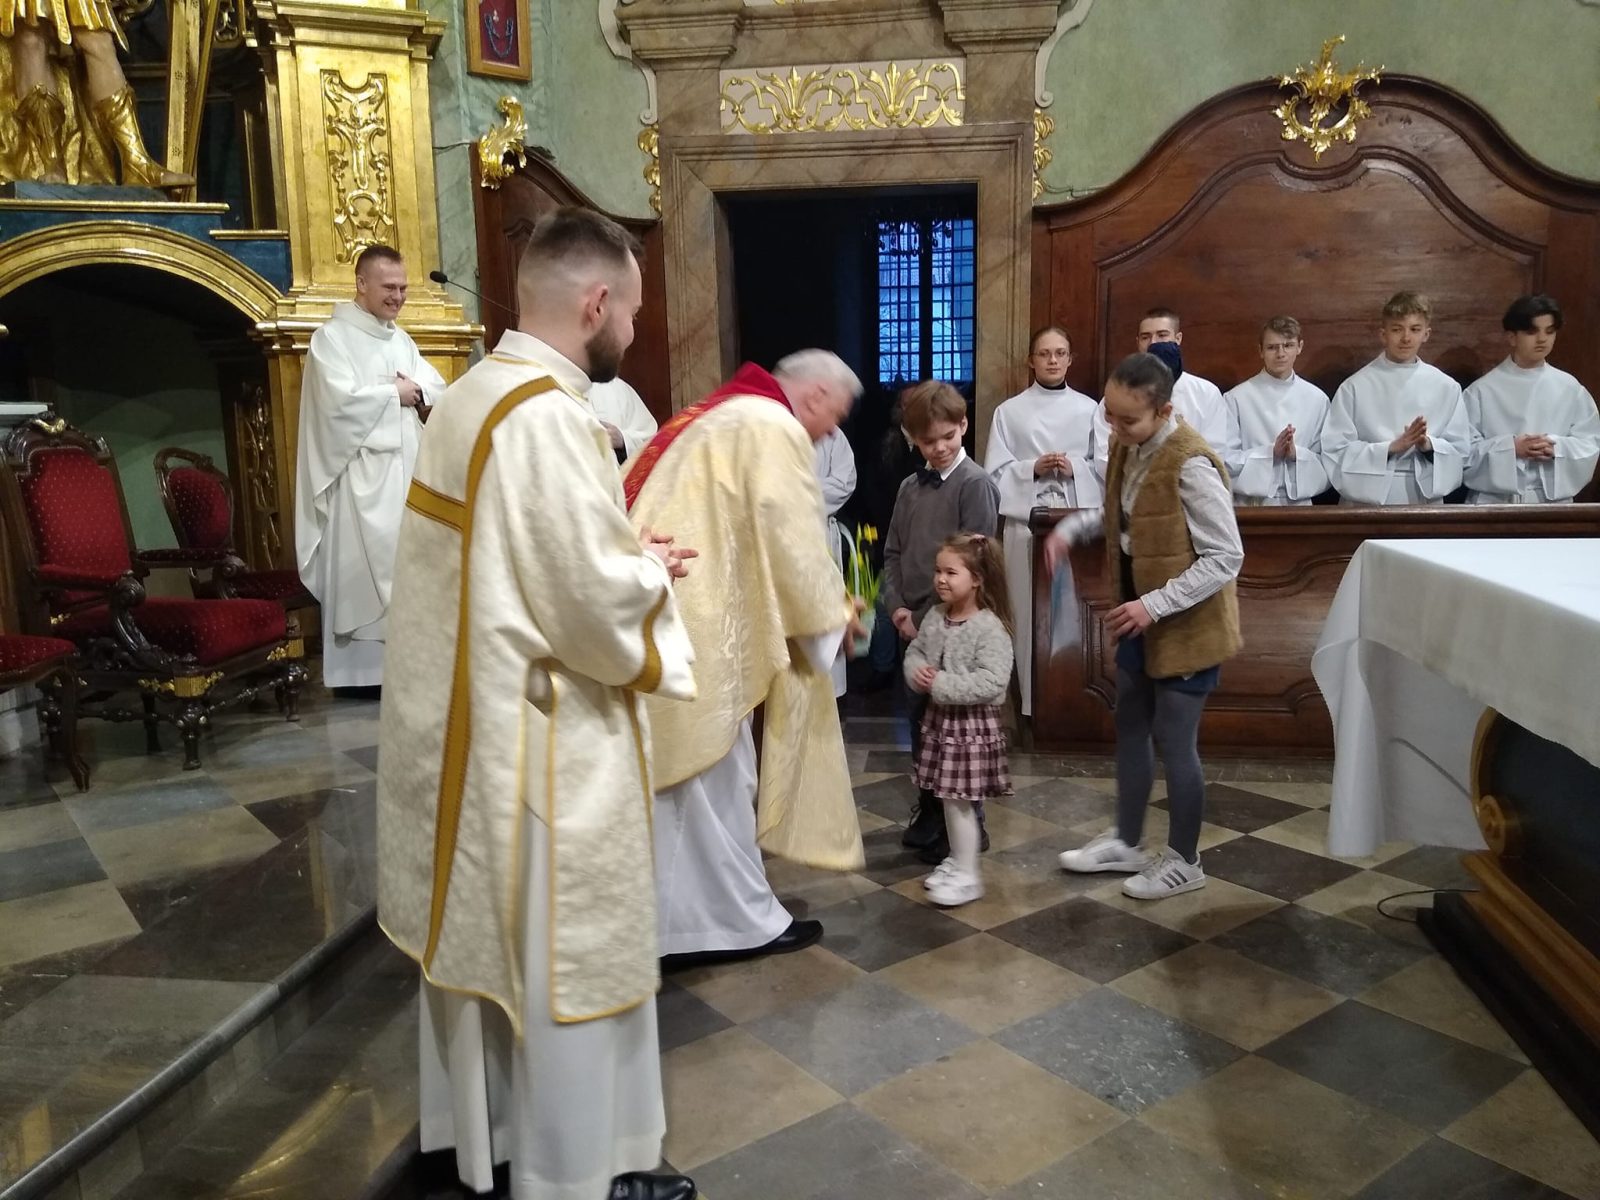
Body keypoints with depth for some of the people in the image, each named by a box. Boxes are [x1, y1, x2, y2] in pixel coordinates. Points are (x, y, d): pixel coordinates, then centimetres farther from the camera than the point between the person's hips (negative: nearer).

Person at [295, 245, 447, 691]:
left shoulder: (402, 339, 17)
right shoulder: (332, 337, -5)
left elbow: (439, 391, 13)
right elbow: (341, 400, -18)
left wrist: (418, 393, -9)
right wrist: (395, 394, -7)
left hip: (406, 468, 7)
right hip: (361, 474, -7)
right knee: (363, 566, -7)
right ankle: (361, 667, -2)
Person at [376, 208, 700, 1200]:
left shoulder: (475, 396, 8)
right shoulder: (549, 418, -23)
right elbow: (601, 611, -25)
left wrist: (624, 553, 9)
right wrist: (652, 568, -5)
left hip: (472, 729, 10)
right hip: (542, 748, -10)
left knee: (493, 949, 23)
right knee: (564, 968, 8)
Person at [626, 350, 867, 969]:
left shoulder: (724, 414, 22)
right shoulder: (772, 426, -8)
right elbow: (791, 537, -12)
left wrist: (818, 604, 20)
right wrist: (831, 611, 3)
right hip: (694, 622, -10)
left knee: (684, 775, 16)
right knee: (715, 775, 2)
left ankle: (677, 915, 26)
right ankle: (737, 919, 15)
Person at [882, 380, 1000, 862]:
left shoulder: (975, 484, -9)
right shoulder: (910, 487, 11)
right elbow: (893, 553, 12)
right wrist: (897, 608, -2)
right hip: (914, 626, 6)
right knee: (921, 722, 14)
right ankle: (930, 812, 29)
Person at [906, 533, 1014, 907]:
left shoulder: (990, 628, -20)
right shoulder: (934, 616, 3)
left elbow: (992, 682, -26)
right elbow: (914, 652, 13)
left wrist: (941, 684, -25)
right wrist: (917, 673, -11)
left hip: (972, 723, -7)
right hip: (939, 717, 7)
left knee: (959, 801, -2)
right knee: (948, 799, 16)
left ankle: (968, 876, 10)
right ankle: (956, 861, 32)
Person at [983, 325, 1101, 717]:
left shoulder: (1088, 409, 8)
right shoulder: (1009, 411, 6)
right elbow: (995, 473, 2)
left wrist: (1075, 468, -10)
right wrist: (1033, 469, -13)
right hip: (1026, 522, -1)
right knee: (1029, 613, -1)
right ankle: (1033, 703, 8)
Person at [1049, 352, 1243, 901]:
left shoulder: (1191, 465, -26)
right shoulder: (1127, 448, 1)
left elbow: (1227, 558, -25)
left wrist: (1155, 604, -28)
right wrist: (1073, 527, 0)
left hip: (1186, 628, -9)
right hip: (1140, 624, 9)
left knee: (1174, 742, 4)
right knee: (1131, 730, 18)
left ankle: (1183, 861, 24)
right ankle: (1125, 842, 35)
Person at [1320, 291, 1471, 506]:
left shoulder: (1446, 387, 5)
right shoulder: (1355, 387, -3)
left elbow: (1461, 449, 6)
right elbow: (1335, 451, -9)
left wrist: (1429, 445, -14)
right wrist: (1391, 448, -19)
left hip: (1425, 499, 2)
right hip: (1367, 502, -2)